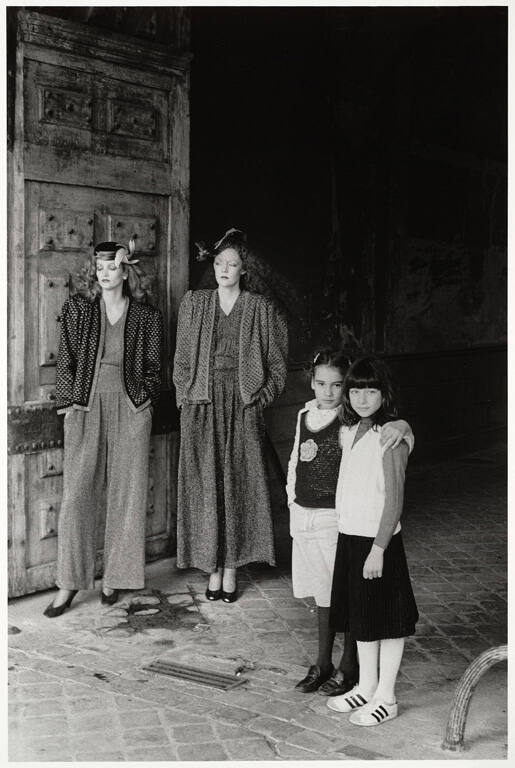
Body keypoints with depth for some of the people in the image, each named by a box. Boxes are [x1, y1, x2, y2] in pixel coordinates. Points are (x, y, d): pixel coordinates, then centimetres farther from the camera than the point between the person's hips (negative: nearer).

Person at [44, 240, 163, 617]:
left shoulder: (147, 316, 5)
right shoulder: (77, 308, 5)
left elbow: (153, 366, 11)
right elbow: (66, 359, 5)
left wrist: (145, 397, -1)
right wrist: (69, 401, -2)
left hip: (130, 409, 1)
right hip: (86, 407, 0)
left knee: (126, 494, 3)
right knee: (77, 493, -5)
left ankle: (115, 578, 16)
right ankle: (69, 585, 3)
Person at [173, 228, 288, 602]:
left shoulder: (262, 309, 4)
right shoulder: (194, 303, 9)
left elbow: (278, 364, 6)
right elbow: (182, 358, 12)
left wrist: (260, 397, -4)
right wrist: (188, 394, 3)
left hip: (243, 407, -1)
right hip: (202, 407, 1)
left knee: (239, 485, 0)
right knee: (205, 486, 2)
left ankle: (231, 569, 9)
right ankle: (213, 569, 11)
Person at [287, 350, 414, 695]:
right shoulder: (305, 414, 6)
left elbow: (384, 428, -24)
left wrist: (400, 425, -47)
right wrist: (293, 501, 13)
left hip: (338, 518, -6)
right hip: (305, 516, 6)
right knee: (322, 594, 18)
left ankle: (349, 667, 22)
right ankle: (323, 663, 31)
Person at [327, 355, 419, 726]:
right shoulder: (350, 431, 8)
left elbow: (394, 501, -17)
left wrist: (378, 549, -19)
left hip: (378, 541, -8)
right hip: (349, 535, 8)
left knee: (385, 619, 5)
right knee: (360, 615, 18)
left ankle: (386, 697, 18)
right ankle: (366, 687, 33)